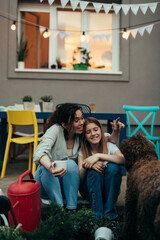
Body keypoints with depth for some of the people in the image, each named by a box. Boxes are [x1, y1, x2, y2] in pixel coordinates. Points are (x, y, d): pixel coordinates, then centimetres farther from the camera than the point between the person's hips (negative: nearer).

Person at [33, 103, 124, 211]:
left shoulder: (82, 134, -7)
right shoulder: (55, 130, -20)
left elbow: (110, 141, 1)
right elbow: (41, 152, -35)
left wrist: (116, 132, -22)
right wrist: (51, 168, -56)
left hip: (66, 186, 2)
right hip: (46, 179, -2)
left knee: (71, 164, -29)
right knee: (46, 166, -34)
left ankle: (72, 209, -22)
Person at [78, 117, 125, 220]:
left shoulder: (109, 146, -6)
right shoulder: (82, 151, -3)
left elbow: (123, 160, -29)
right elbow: (79, 179, -13)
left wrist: (99, 156, -36)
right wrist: (86, 166, -34)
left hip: (109, 189, 0)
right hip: (90, 190, 0)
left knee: (113, 167, -28)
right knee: (94, 169, -29)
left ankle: (110, 209, -15)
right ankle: (97, 212, -19)